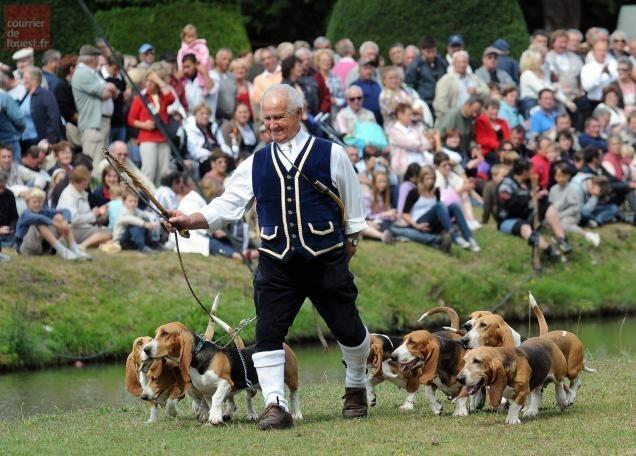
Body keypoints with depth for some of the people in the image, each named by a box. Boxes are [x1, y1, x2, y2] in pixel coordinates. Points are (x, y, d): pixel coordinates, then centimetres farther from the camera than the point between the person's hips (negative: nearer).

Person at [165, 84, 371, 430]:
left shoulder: (331, 155, 2)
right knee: (267, 334, -12)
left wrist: (350, 242, 12)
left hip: (327, 261, -1)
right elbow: (226, 206, 4)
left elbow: (353, 206, 10)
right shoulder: (256, 165, 8)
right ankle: (275, 407, -12)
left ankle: (356, 388, 34)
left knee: (348, 330, 7)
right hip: (276, 264, 1)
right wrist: (190, 221, -10)